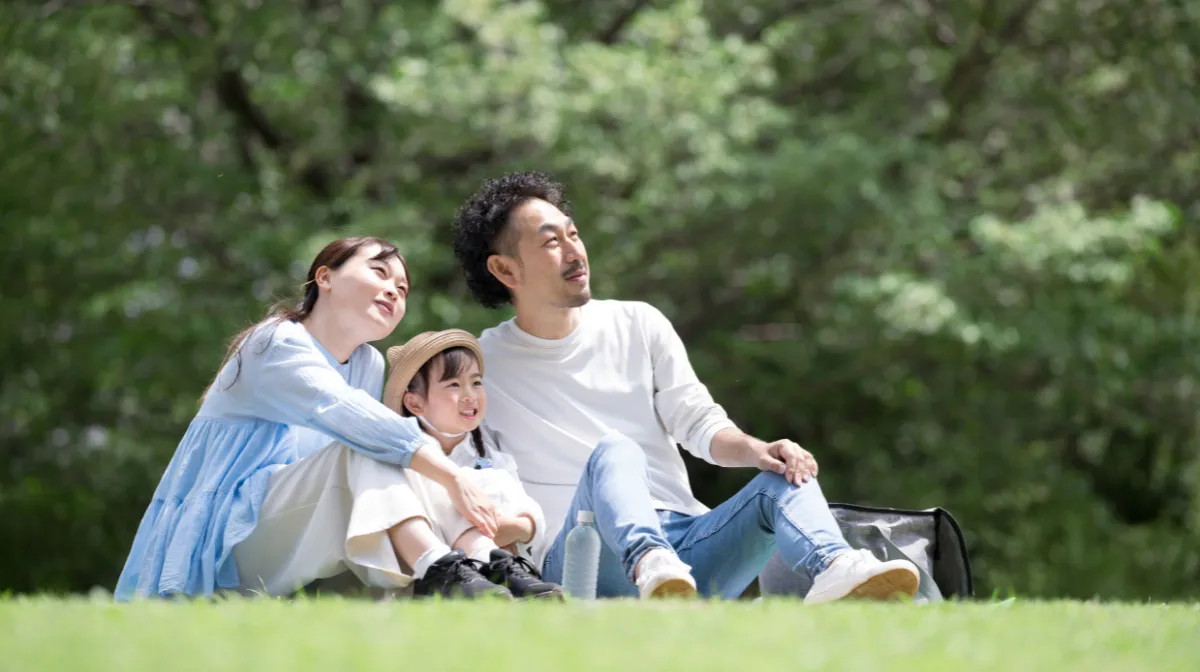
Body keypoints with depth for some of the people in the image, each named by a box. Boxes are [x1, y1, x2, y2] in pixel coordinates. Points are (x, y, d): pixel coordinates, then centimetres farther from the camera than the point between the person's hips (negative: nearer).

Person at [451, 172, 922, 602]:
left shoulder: (639, 325, 18)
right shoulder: (483, 366, 8)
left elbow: (699, 423, 14)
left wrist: (755, 449, -9)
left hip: (683, 539, 5)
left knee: (786, 474, -19)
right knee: (613, 453, -33)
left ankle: (833, 571, -53)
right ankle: (652, 567, -67)